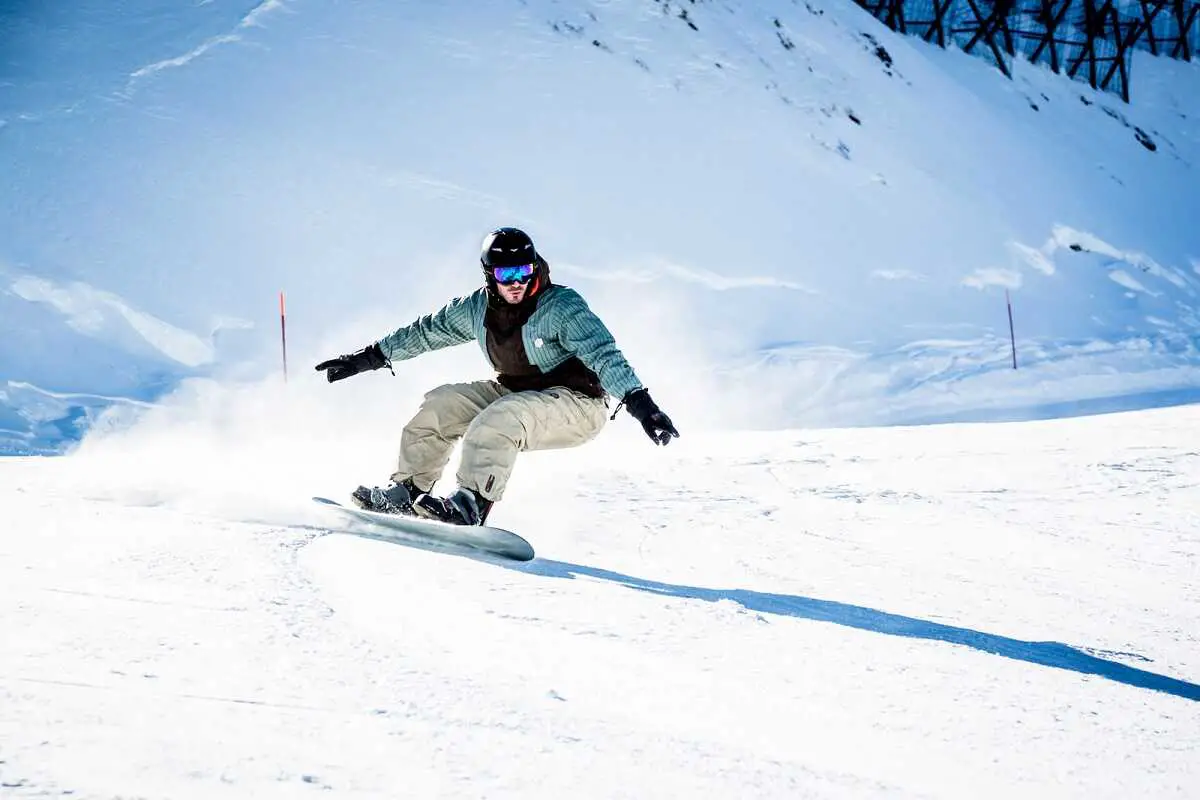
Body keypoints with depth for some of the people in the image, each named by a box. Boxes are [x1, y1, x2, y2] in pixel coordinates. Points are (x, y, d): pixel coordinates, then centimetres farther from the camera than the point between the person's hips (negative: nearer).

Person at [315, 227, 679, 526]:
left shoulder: (561, 307, -21)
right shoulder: (478, 308, -2)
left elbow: (603, 353, -32)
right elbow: (427, 331, 11)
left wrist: (639, 401, -46)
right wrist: (368, 358, 15)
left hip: (577, 405, -7)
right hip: (513, 393, 7)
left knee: (498, 419, -32)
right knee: (441, 404, -2)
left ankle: (471, 505, -35)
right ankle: (408, 491, 4)